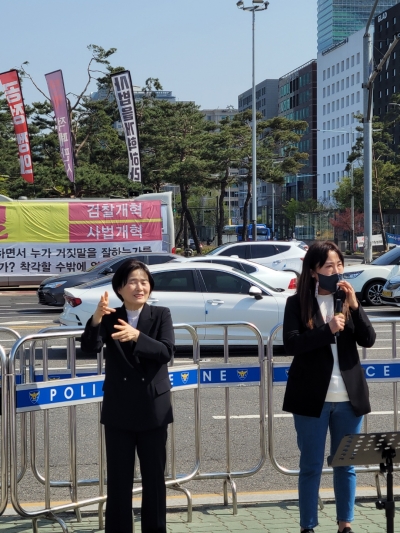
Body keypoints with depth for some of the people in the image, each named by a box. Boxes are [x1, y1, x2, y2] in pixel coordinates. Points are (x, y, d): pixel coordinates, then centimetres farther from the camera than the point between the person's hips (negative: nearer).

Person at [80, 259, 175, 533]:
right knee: (118, 478, 6)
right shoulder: (110, 318, 0)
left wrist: (137, 336, -33)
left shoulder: (161, 315, -2)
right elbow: (90, 346, -17)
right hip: (118, 410, 0)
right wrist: (96, 319, -36)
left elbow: (166, 351, -17)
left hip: (153, 408, 0)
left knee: (154, 477, 9)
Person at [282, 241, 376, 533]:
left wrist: (355, 306, -14)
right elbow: (291, 343, -14)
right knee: (311, 466, 6)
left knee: (346, 464, 12)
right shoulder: (297, 303, -3)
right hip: (313, 397, -3)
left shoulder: (348, 299, 6)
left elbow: (368, 340, -2)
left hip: (349, 396, 3)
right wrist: (328, 330, -22)